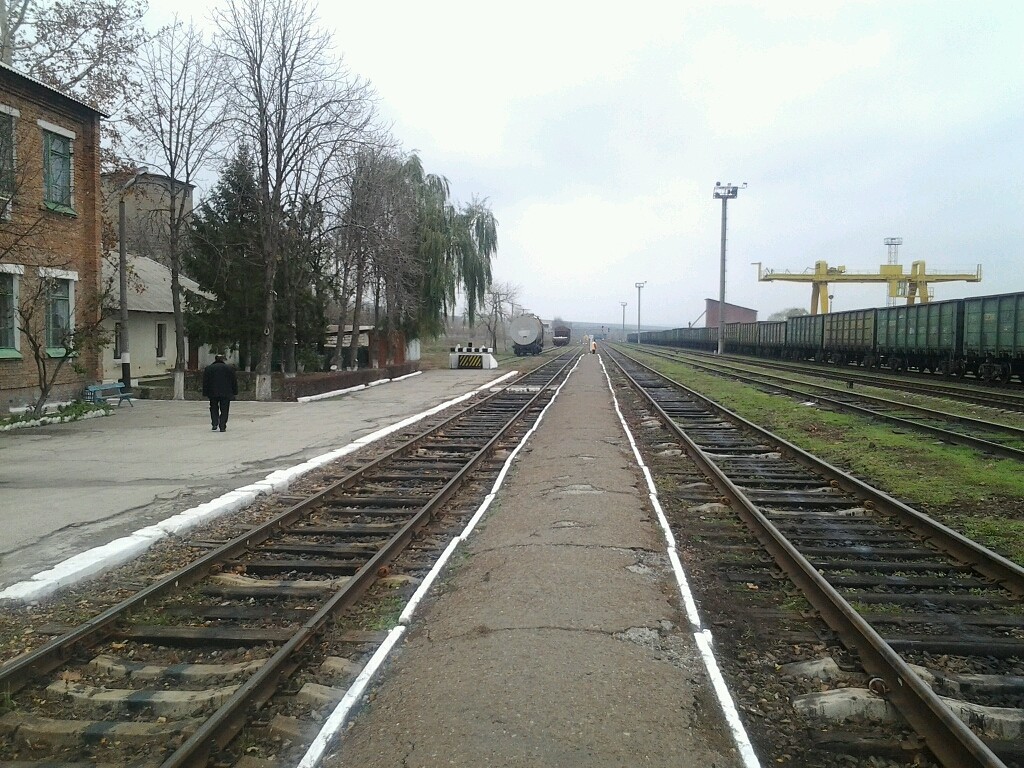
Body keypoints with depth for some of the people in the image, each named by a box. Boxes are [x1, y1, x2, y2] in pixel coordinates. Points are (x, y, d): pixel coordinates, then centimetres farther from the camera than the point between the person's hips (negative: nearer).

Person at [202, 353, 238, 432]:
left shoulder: (208, 368, 6)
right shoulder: (229, 368, 5)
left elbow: (205, 382, 4)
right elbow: (234, 382, 6)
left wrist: (205, 393, 6)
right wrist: (235, 393, 10)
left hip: (213, 393, 1)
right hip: (226, 393, -1)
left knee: (214, 409, 15)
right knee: (224, 410, 3)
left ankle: (215, 424, -1)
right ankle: (222, 427, -2)